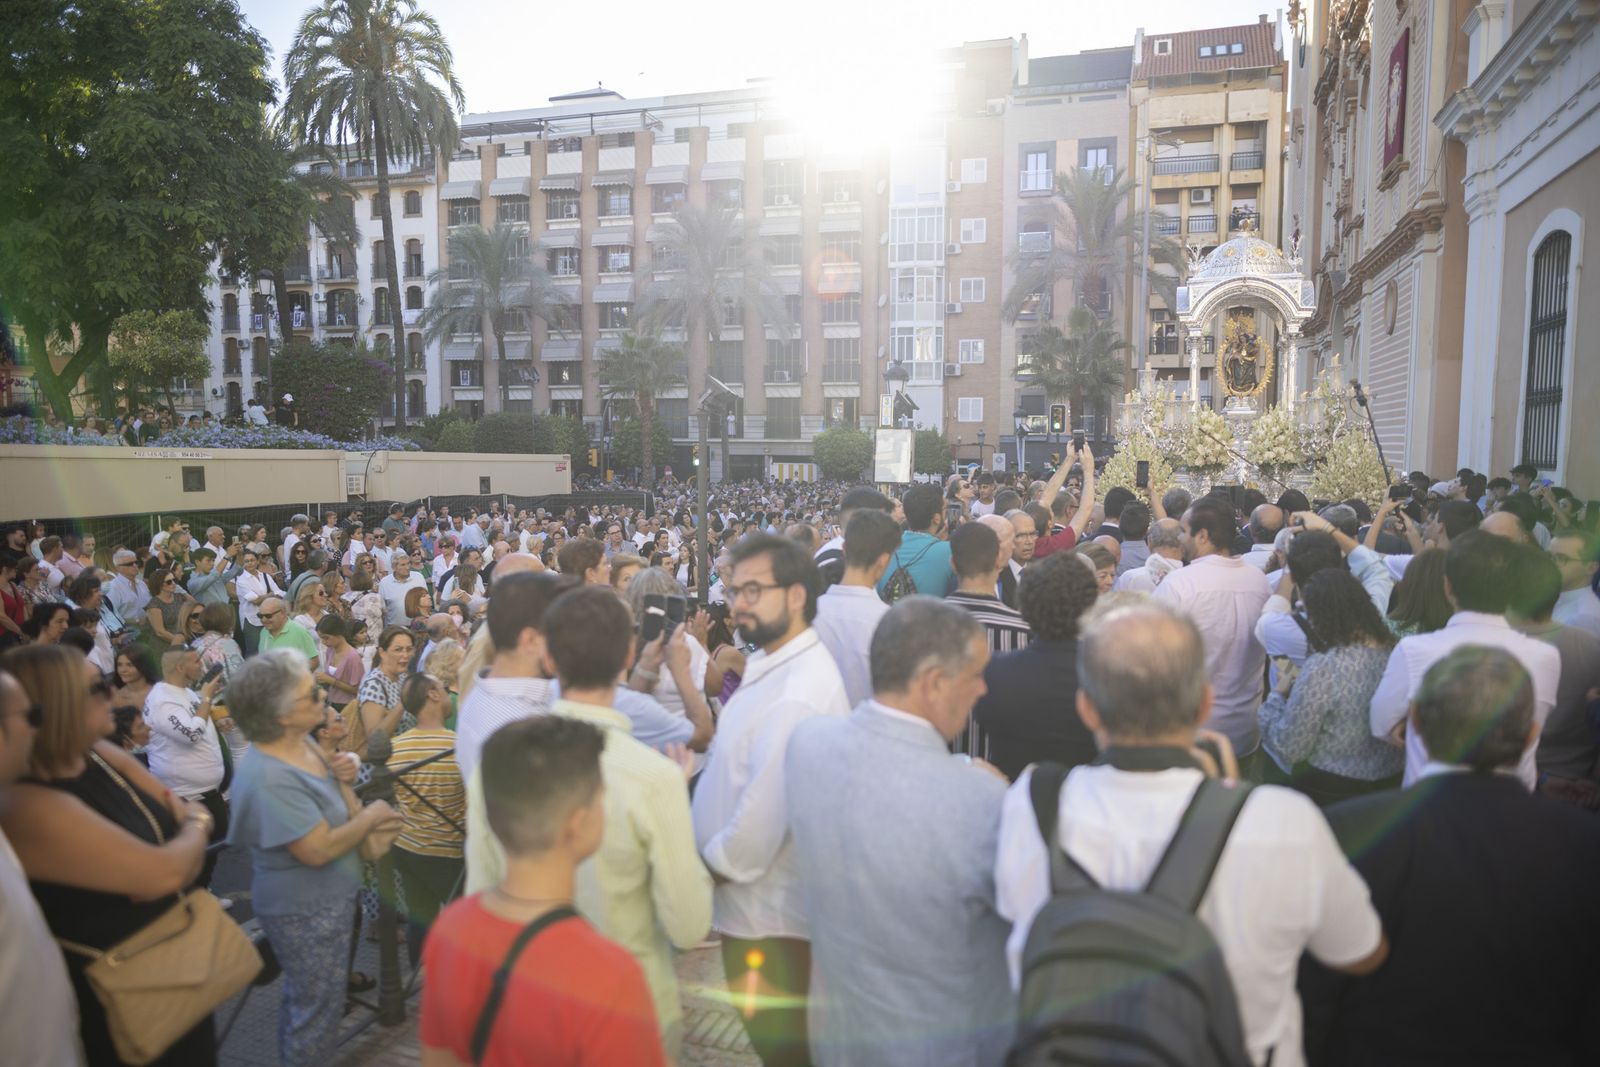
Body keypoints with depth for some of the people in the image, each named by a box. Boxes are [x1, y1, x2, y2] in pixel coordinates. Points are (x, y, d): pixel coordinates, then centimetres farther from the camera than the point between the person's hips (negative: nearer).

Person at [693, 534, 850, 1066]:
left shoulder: (798, 693, -28)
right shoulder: (772, 667, 7)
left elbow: (762, 818, -30)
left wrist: (704, 871, -16)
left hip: (769, 915, -9)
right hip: (754, 904, 9)